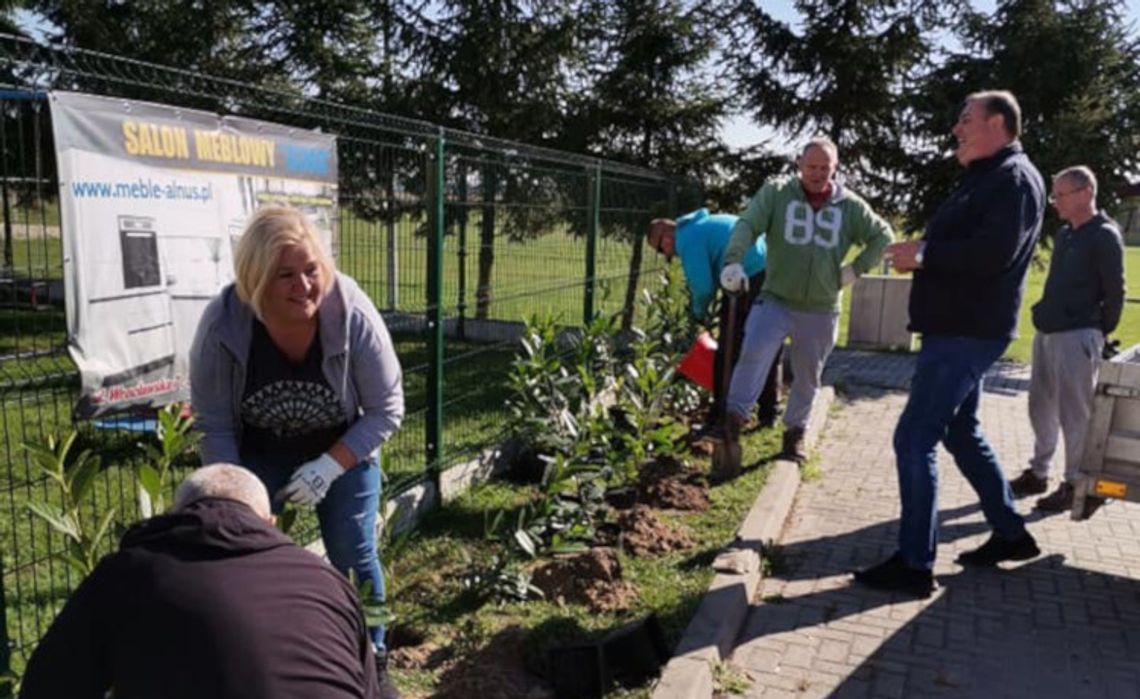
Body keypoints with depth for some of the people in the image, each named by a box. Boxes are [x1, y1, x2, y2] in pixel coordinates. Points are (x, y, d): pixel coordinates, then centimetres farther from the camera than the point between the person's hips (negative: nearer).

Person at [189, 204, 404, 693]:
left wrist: (330, 467, -27)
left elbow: (386, 410, -19)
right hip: (258, 451, 1)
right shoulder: (222, 325, -28)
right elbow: (214, 428, -15)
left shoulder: (353, 315, -30)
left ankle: (372, 663, 27)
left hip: (344, 446, 0)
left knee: (354, 559, 3)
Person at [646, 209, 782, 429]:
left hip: (752, 279, -9)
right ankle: (769, 413, 26)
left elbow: (702, 287, -10)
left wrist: (699, 312, 9)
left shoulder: (688, 240, -5)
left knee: (729, 351, 4)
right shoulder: (705, 224, 24)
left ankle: (720, 415, 12)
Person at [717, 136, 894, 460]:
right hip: (776, 300, -2)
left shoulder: (850, 205, 3)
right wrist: (733, 261, -34)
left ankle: (794, 433, 30)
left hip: (821, 311, 3)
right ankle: (733, 416, -18)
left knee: (808, 376, 13)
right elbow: (747, 225, -17)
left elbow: (883, 237, 13)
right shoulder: (776, 192, -4)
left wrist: (856, 268, 0)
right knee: (754, 352, -26)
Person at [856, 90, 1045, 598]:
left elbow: (994, 253, -27)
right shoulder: (985, 177, 20)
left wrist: (923, 254, -18)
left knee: (914, 440, -10)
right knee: (960, 432, 19)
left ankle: (915, 565, -2)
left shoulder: (1014, 179, -12)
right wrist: (921, 252, 3)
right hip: (957, 328, 11)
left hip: (967, 332, -11)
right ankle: (1010, 534, 33)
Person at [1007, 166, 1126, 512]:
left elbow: (1115, 292, -9)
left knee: (1073, 412, -1)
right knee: (1041, 406, 13)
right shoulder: (1064, 234, 13)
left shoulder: (1104, 236, -9)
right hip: (1046, 332, 8)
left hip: (1077, 336, -8)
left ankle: (1075, 484, 9)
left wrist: (1099, 335, -4)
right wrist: (1043, 315, 13)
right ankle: (1038, 473, 23)